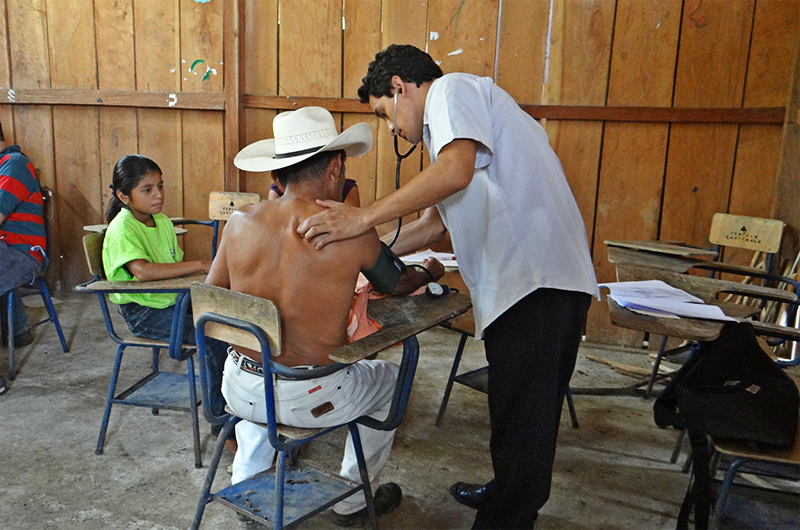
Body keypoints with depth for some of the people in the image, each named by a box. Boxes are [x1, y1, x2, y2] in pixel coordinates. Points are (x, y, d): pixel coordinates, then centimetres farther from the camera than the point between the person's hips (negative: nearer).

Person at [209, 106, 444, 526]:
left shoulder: (240, 223, -6)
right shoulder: (352, 232, -15)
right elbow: (396, 284, 5)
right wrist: (430, 273, 28)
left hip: (239, 394, 4)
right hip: (311, 400, -4)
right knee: (390, 378, 27)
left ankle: (246, 483, 48)